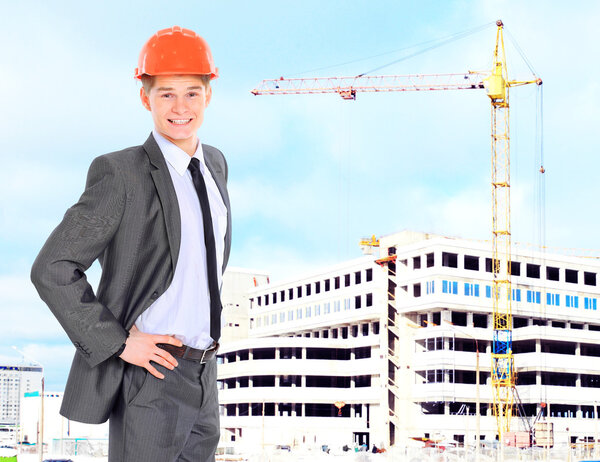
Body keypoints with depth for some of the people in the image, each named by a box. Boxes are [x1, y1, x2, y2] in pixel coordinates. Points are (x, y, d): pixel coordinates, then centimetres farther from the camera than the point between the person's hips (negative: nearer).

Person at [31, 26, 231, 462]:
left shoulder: (216, 163, 9)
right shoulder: (120, 174, -13)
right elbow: (52, 270, -15)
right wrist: (117, 343, -17)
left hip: (203, 376, 7)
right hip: (150, 374, -7)